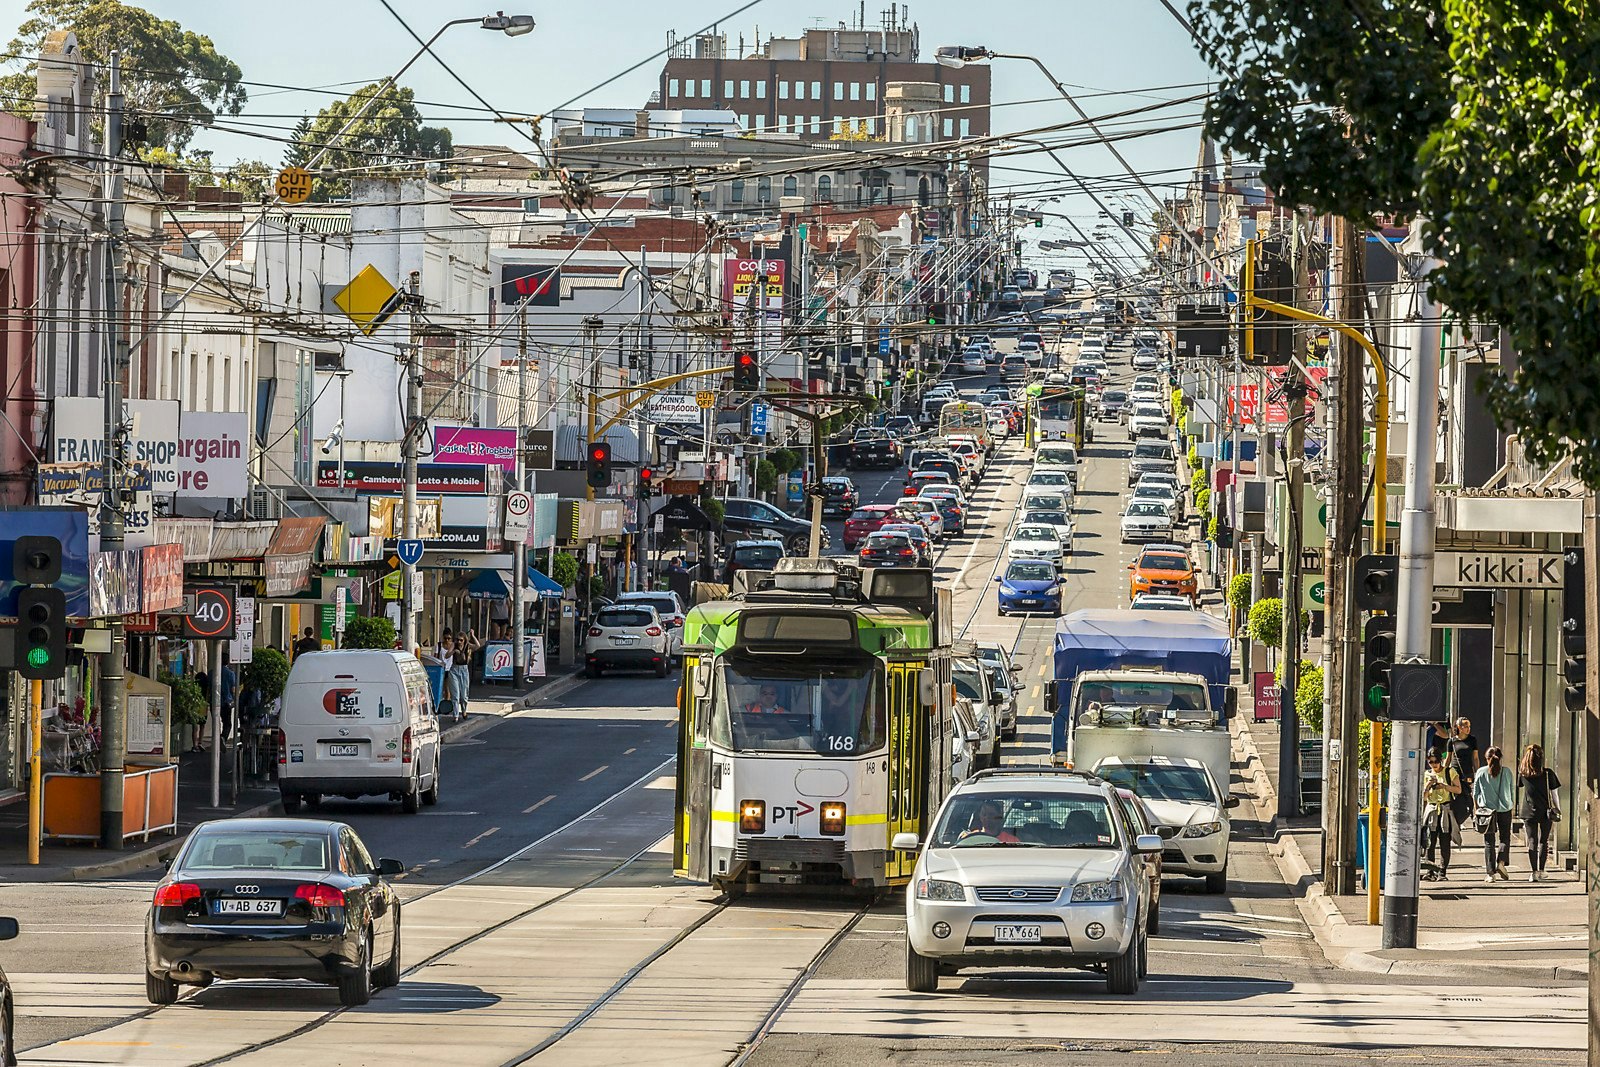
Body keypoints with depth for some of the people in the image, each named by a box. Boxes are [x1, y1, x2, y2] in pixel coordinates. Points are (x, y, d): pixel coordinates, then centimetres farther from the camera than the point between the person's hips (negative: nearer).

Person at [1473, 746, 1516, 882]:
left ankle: (1490, 873, 0)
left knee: (1489, 841, 4)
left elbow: (1475, 793, 2)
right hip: (1505, 809, 0)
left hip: (1487, 809, 0)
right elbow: (1513, 790, 5)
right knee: (1505, 838, 13)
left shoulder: (1481, 772, -2)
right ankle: (1501, 862, -10)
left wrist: (1477, 809, 13)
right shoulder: (1507, 772, -1)